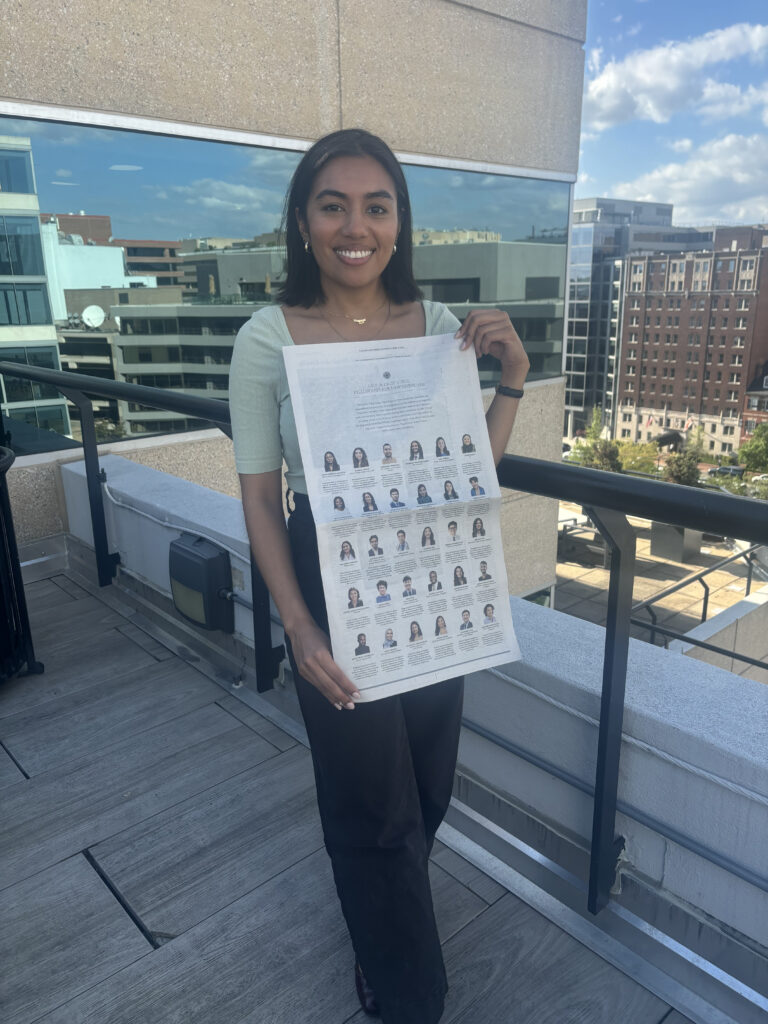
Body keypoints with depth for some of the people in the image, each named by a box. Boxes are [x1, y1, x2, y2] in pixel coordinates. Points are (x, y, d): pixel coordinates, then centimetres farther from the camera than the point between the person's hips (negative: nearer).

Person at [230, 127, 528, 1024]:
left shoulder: (441, 327, -2)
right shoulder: (267, 339, -11)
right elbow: (259, 495, -7)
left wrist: (511, 379, -9)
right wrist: (297, 624, -14)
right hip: (330, 587, -3)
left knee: (426, 789, 22)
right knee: (377, 806, 12)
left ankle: (378, 917, 58)